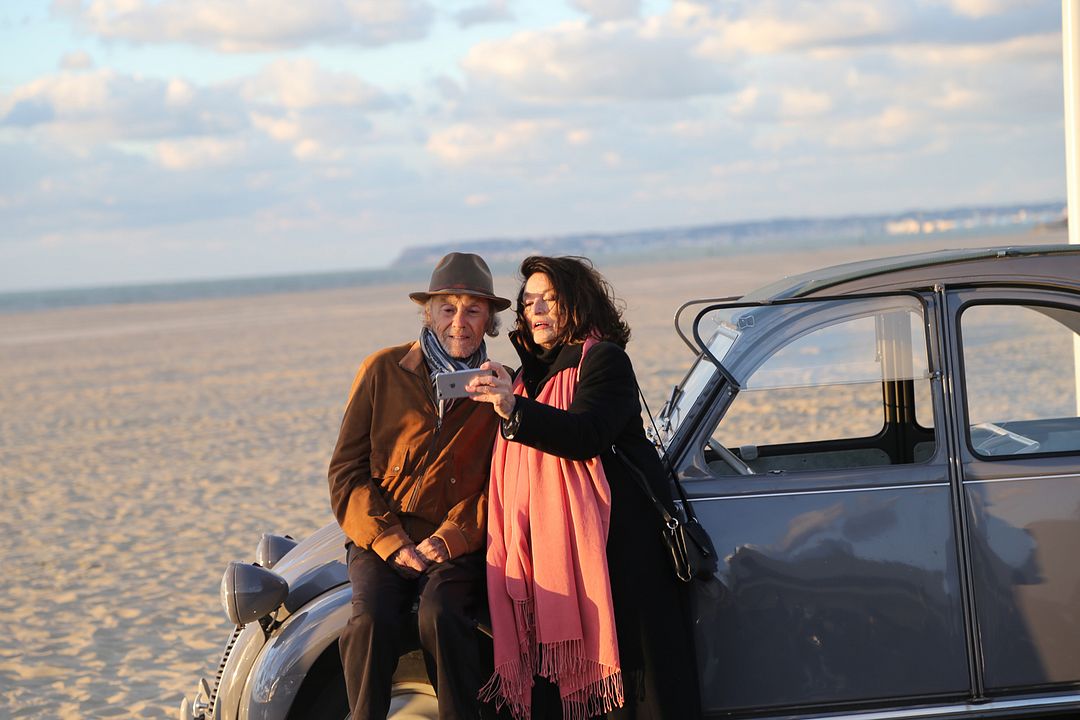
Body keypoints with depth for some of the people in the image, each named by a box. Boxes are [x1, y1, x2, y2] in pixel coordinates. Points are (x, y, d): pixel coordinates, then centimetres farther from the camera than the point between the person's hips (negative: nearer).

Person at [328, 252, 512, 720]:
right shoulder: (384, 372, 7)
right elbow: (347, 471, 6)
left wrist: (448, 540, -14)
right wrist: (391, 541, -7)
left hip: (458, 547, -1)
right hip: (379, 539, 1)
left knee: (440, 614, -33)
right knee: (371, 619, -30)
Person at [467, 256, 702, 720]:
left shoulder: (604, 360, -1)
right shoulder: (531, 375, 23)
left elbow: (588, 435, -20)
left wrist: (515, 410, -31)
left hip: (613, 539, -6)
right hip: (549, 545, 7)